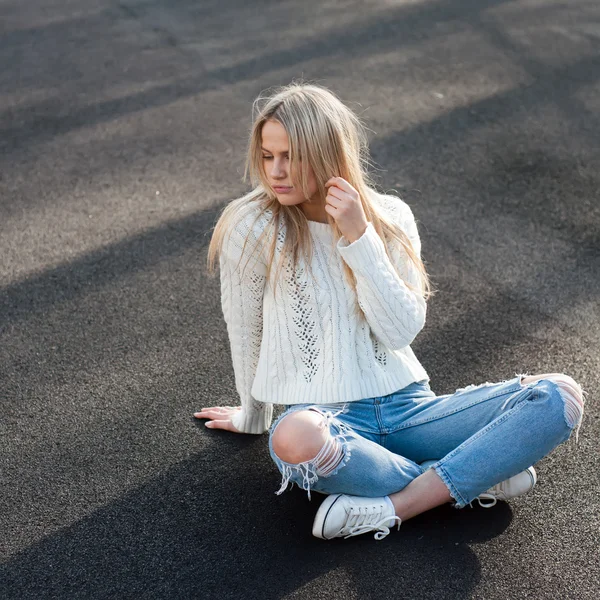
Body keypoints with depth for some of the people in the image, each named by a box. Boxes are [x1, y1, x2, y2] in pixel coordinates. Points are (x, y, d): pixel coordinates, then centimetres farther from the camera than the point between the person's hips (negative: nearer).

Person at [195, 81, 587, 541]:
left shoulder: (390, 218, 2)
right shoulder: (252, 229, -6)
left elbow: (402, 330, -9)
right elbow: (245, 332, 5)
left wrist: (359, 237, -15)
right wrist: (253, 416, 17)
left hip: (406, 408, 3)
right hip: (325, 416, -3)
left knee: (560, 397, -15)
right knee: (293, 439, -42)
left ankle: (392, 507, -21)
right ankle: (473, 478, -15)